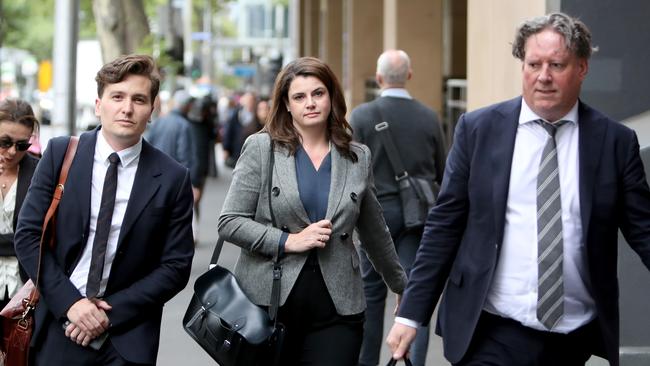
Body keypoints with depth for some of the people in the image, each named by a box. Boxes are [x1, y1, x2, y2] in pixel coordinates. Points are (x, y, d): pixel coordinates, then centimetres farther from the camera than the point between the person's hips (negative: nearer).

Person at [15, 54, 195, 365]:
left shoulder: (173, 178, -4)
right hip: (57, 327, 1)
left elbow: (176, 266, -3)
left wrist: (111, 312, -11)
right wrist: (70, 302, -13)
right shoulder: (60, 153, -1)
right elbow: (28, 235, -2)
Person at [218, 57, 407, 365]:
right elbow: (229, 222, -3)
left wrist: (401, 285, 29)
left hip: (336, 309, 2)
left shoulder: (358, 157, 10)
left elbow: (375, 232, 21)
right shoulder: (261, 148, 2)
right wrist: (288, 241, -13)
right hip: (268, 302, -1)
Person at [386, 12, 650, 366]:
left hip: (576, 337, 1)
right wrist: (411, 313, 0)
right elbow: (444, 225, 2)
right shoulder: (478, 129, 0)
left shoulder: (615, 141, 0)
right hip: (492, 334, -1)